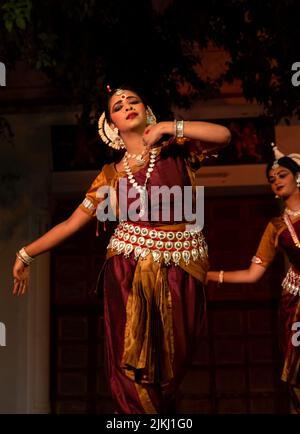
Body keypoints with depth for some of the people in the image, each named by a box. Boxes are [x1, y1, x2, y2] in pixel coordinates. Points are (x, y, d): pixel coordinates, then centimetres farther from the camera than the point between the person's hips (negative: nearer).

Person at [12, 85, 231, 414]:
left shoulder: (175, 150, 5)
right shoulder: (111, 174, 9)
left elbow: (223, 135, -13)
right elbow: (72, 223, 8)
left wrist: (168, 127, -16)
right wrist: (26, 254, 6)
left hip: (179, 274, -1)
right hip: (127, 274, 1)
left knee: (169, 368, 4)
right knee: (130, 371, -3)